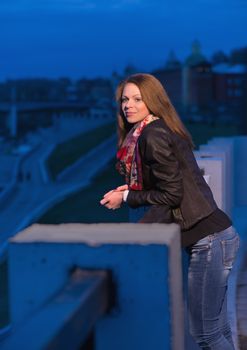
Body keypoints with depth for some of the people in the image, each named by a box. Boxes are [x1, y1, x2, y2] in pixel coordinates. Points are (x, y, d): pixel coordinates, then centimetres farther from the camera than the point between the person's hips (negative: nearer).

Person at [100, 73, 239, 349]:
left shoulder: (152, 135, -12)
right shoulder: (163, 130, 16)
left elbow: (171, 195, -15)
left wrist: (126, 198, -5)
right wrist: (133, 189, 7)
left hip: (207, 240, -10)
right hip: (214, 234, 10)